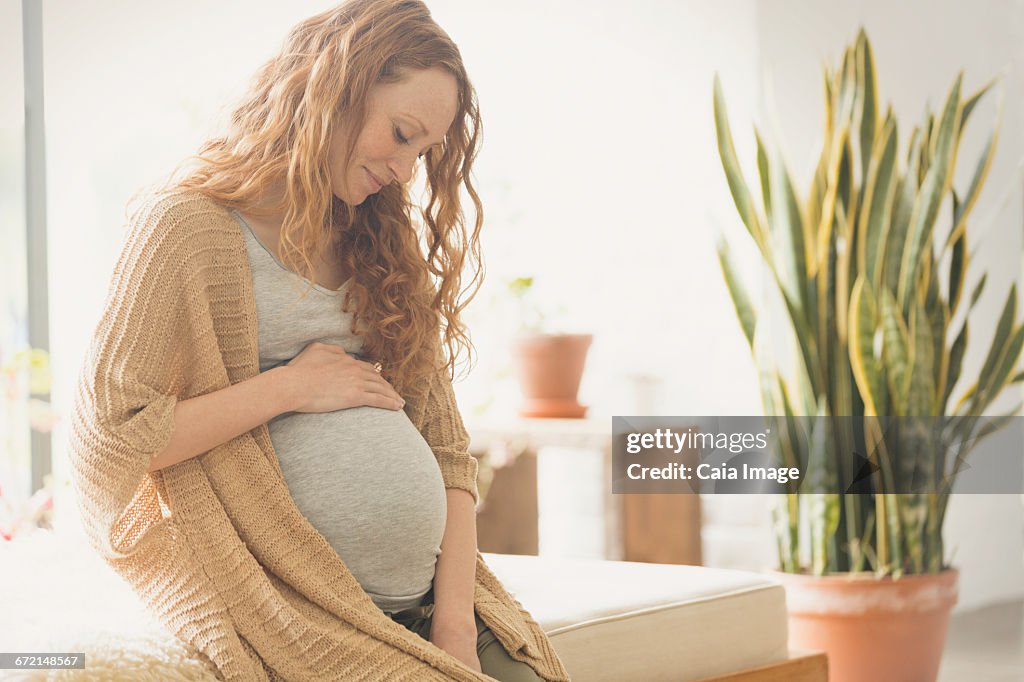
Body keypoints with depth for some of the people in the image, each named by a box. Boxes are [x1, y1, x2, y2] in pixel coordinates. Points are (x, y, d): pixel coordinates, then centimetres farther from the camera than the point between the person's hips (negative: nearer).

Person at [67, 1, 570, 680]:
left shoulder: (383, 249, 19)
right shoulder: (189, 226, -1)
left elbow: (447, 450, 13)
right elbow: (106, 439, -9)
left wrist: (455, 622, 0)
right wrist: (286, 387, -8)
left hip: (428, 602, 6)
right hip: (300, 614, -5)